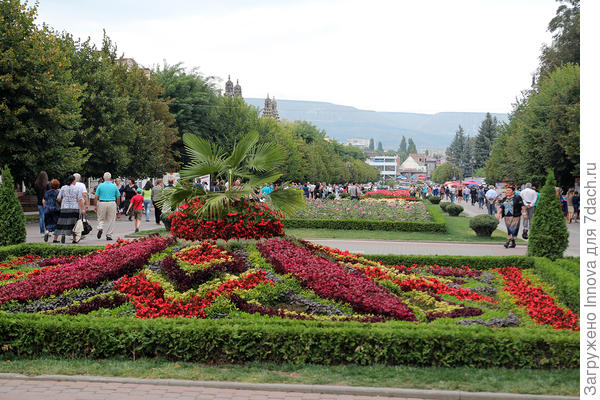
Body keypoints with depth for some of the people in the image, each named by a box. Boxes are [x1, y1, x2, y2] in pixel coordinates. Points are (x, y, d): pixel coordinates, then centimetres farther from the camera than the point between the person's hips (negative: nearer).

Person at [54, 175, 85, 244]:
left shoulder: (63, 188, 6)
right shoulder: (77, 189, 0)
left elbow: (58, 199, 3)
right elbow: (80, 200, -6)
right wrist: (82, 209, -6)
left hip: (64, 208, 2)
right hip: (74, 209, -2)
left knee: (61, 223, 4)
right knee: (74, 224, 4)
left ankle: (55, 239, 3)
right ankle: (74, 239, 4)